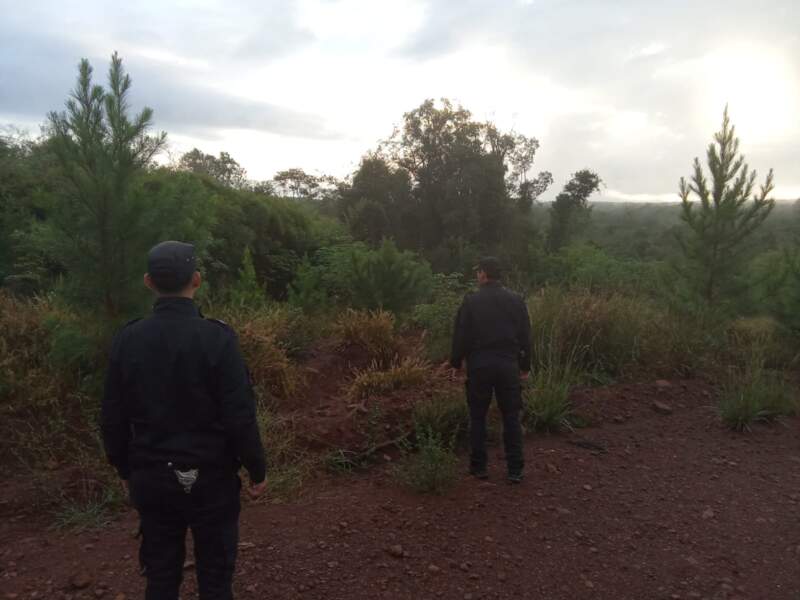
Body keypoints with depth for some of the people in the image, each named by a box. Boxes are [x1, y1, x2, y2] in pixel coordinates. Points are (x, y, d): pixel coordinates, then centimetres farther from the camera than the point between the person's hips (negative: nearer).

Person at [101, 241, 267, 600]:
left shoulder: (127, 339, -5)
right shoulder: (217, 337, -17)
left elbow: (113, 418, 2)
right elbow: (240, 416, -16)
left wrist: (125, 470, 17)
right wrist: (257, 470, -3)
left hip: (152, 478, 4)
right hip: (211, 477, -3)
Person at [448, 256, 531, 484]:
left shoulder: (471, 301, -5)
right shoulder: (516, 300, 3)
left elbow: (460, 335, -4)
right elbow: (525, 336, 6)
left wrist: (456, 363, 7)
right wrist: (525, 366, 15)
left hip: (479, 365, -2)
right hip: (508, 365, 2)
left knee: (478, 417, 10)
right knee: (511, 417, 8)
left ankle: (478, 467, 15)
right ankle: (515, 470, 9)